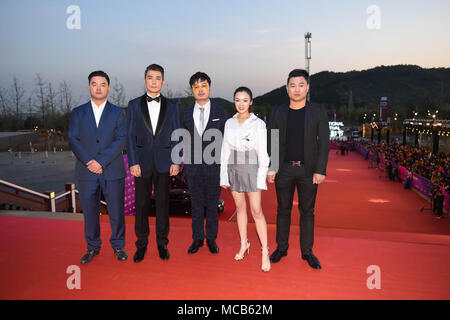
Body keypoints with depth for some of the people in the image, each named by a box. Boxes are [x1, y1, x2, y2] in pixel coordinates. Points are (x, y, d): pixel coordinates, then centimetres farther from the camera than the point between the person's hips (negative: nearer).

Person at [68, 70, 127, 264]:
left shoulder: (117, 113, 6)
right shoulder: (77, 113, 10)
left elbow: (120, 141, -5)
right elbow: (73, 140, 2)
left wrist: (101, 162, -15)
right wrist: (89, 162, -12)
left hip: (113, 172, -1)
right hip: (86, 173, 2)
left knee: (116, 211, 4)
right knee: (89, 212, 9)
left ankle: (118, 246, 22)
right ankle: (93, 247, 26)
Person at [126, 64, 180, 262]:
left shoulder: (171, 107, 7)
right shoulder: (134, 105, 6)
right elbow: (130, 136, 2)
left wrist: (176, 162, -2)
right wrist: (133, 162, -6)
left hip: (164, 163, 0)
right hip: (142, 163, 0)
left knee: (162, 203, 7)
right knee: (141, 204, 5)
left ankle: (162, 243, 21)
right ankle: (141, 244, 20)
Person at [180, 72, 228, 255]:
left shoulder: (220, 113, 2)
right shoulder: (185, 114, 7)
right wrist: (183, 163, 3)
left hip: (214, 166, -1)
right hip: (193, 167, 2)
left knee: (212, 205, 8)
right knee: (196, 205, 10)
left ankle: (211, 238, 23)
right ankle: (197, 238, 24)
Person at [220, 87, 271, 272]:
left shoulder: (258, 124, -6)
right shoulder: (229, 123, 7)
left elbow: (263, 153, -6)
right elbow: (225, 151, 9)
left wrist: (261, 179, -10)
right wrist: (224, 176, 7)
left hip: (251, 168, -4)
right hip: (233, 168, 4)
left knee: (256, 211, -4)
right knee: (240, 208, 13)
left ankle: (265, 252, 7)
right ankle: (244, 245, 27)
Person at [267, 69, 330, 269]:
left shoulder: (318, 111, -1)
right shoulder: (278, 112, 4)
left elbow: (324, 142, -4)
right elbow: (271, 141, 5)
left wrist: (320, 170, -11)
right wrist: (270, 168, -3)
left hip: (308, 170, -1)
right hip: (284, 169, 1)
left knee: (307, 211, 8)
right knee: (283, 210, 10)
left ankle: (307, 251, 21)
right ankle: (281, 248, 25)